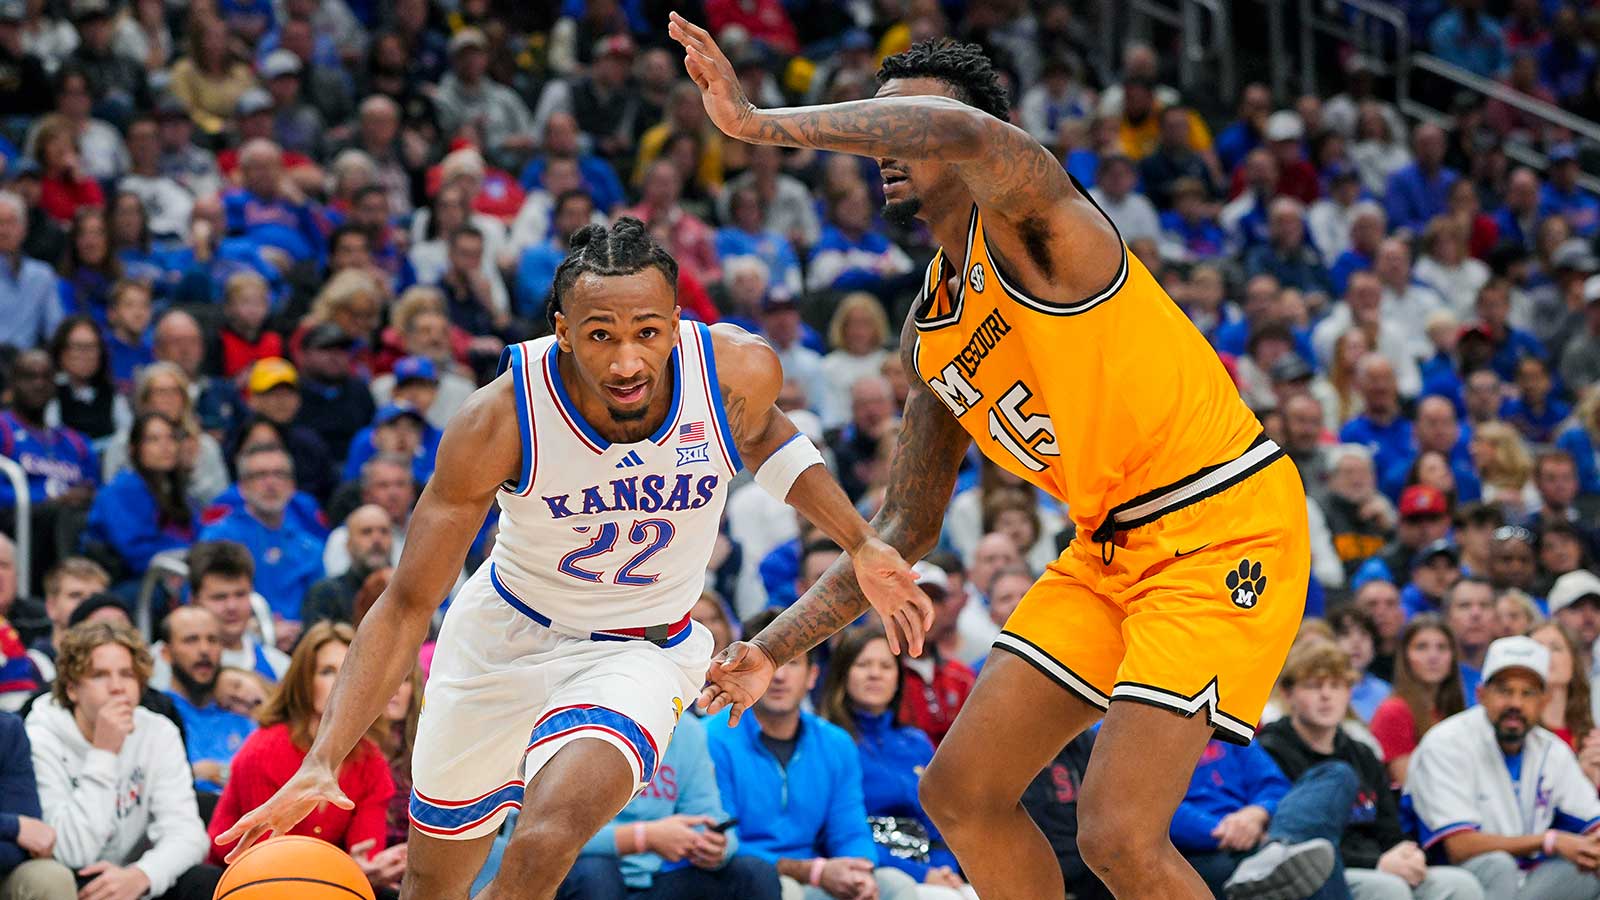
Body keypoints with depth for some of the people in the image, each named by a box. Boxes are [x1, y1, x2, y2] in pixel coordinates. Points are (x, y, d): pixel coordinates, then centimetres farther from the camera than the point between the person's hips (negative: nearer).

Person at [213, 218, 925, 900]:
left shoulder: (739, 371, -23)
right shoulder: (500, 422, -28)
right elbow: (407, 605, -22)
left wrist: (860, 546, 0)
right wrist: (323, 762, -32)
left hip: (642, 652, -1)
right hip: (505, 636, 1)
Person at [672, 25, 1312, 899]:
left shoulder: (1020, 219, -14)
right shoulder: (929, 332, 11)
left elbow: (965, 134, -40)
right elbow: (904, 530, 19)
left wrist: (756, 122, -40)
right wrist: (775, 648, 12)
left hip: (1224, 524, -9)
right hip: (1112, 543, 9)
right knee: (961, 792, 8)